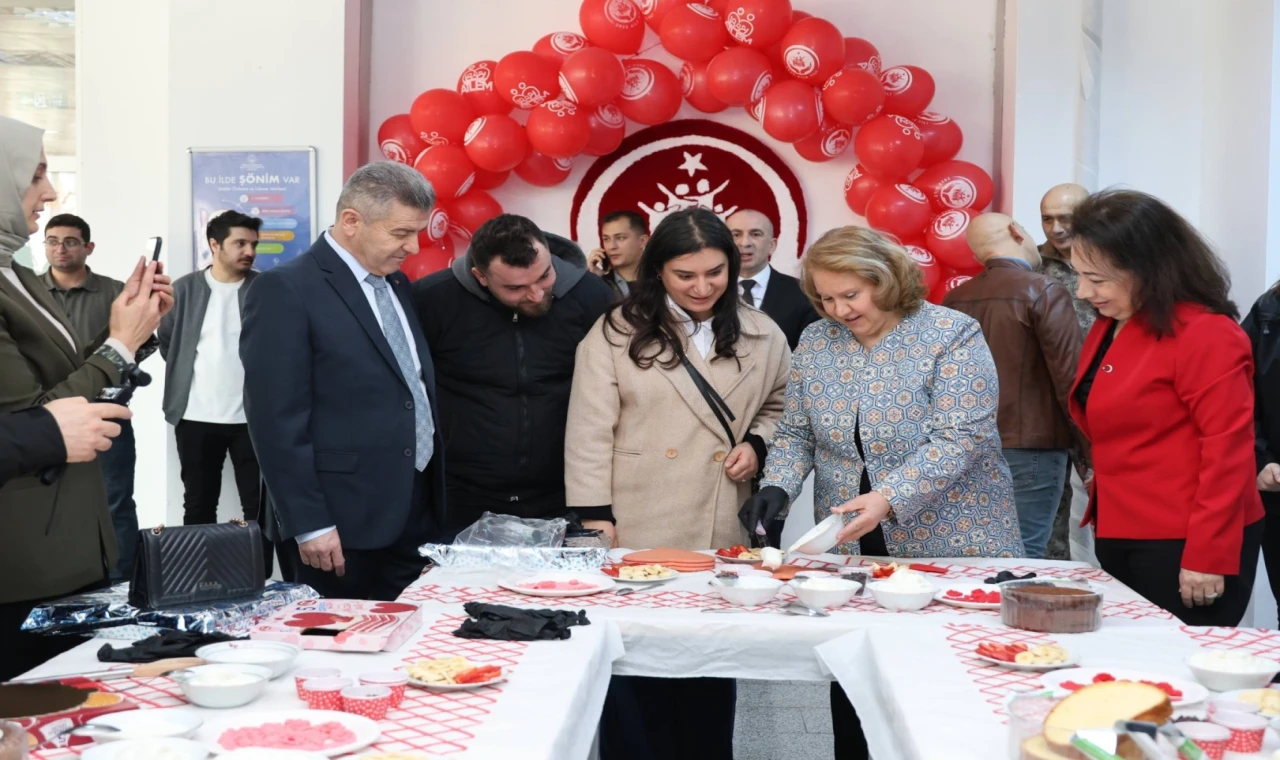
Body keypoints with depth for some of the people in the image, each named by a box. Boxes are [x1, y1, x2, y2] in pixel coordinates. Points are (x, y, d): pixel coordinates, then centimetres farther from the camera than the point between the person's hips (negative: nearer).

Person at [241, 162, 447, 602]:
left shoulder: (396, 285, 14)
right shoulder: (285, 290, -11)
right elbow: (276, 420, -15)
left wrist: (434, 496, 13)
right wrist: (309, 524, -17)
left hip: (418, 512, 7)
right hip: (342, 522, -7)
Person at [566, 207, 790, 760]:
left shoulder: (760, 335, 7)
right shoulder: (616, 332, -3)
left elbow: (781, 403, 20)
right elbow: (589, 431, -5)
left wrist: (758, 441, -1)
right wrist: (595, 518, -10)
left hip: (722, 536, 3)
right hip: (637, 533, -3)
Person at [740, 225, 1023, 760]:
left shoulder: (953, 336, -11)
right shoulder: (815, 342, 5)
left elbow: (959, 439, -18)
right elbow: (795, 432, 10)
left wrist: (888, 498, -29)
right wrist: (778, 485, -9)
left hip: (948, 543, -4)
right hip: (850, 552, 4)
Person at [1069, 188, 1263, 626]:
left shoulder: (1205, 335, -15)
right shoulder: (1107, 329, 11)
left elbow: (1228, 449, -18)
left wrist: (1208, 556, -18)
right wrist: (1104, 513, 13)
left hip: (1185, 549, -8)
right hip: (1120, 539, 9)